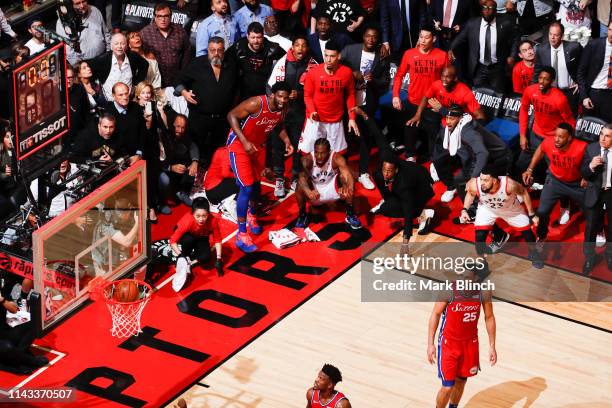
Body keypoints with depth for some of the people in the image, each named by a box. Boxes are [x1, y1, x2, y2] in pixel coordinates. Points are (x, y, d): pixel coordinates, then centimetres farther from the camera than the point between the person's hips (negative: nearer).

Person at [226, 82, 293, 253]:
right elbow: (232, 115, -26)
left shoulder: (283, 109, -11)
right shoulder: (256, 103, -33)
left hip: (259, 145, 7)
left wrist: (286, 141, -8)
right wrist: (244, 141, -31)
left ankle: (252, 214, 52)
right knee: (247, 187, -13)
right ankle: (241, 235, -9)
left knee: (256, 182, 22)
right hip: (239, 144, -7)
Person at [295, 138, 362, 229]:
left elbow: (348, 175, -39)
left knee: (344, 177, -28)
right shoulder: (307, 159, -26)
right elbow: (302, 177, -43)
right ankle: (302, 214, -6)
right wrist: (309, 192, -64)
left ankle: (350, 213, -9)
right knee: (301, 184, -31)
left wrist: (349, 189, -62)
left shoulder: (336, 158, -24)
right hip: (314, 192, 0)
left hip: (333, 190, 1)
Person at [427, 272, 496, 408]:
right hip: (449, 342, -3)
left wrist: (492, 346, 1)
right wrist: (430, 344, -10)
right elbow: (436, 314, -10)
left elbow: (489, 317, 0)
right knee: (448, 387, -4)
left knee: (461, 381, 17)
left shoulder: (484, 291, -15)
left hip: (470, 343, 3)